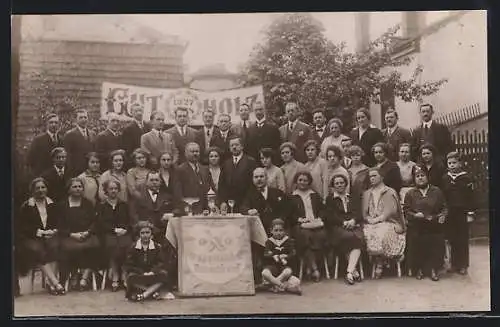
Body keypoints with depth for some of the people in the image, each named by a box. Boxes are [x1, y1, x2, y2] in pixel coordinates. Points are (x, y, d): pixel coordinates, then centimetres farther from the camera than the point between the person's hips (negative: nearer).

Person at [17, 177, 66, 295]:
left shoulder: (52, 205, 17)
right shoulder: (26, 206, 7)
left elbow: (58, 222, 16)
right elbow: (22, 226, 0)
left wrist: (54, 231, -6)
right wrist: (38, 232, -11)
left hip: (50, 236, 2)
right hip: (31, 238, -1)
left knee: (54, 246, -32)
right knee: (38, 250, -32)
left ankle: (50, 283, -33)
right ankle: (55, 282, -38)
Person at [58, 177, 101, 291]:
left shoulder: (88, 204, 17)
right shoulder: (62, 205, 11)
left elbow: (94, 222, 11)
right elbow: (60, 227, 4)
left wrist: (87, 232, -9)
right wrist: (72, 234, -11)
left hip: (87, 235, 1)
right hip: (69, 236, -1)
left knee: (94, 245, -32)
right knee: (71, 248, -35)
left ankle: (84, 277, -28)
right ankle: (74, 276, -16)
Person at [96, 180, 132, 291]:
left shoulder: (123, 205, 22)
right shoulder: (101, 206, 16)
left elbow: (129, 221, 15)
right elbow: (101, 224, 4)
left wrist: (124, 229, -5)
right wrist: (115, 230, -8)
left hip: (124, 233, 1)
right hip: (108, 234, -1)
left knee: (126, 244, -32)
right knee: (113, 245, -34)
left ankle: (124, 276, -27)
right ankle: (115, 277, -30)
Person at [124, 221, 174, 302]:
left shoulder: (157, 247, 6)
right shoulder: (133, 248, 3)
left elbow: (161, 264, -1)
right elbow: (129, 266, -4)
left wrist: (152, 272, -21)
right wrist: (143, 273, -18)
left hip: (153, 275, 1)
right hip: (139, 275, -1)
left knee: (164, 274, -31)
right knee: (131, 278, -35)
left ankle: (142, 295, -36)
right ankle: (154, 292, -31)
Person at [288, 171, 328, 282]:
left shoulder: (315, 196, 27)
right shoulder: (292, 197, 17)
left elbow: (322, 210, 18)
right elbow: (290, 215, 8)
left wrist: (319, 218, -2)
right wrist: (300, 219, -9)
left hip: (316, 223, 2)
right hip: (300, 225, -2)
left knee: (321, 235, -32)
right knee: (306, 236, -35)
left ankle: (309, 266, -23)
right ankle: (314, 269, -31)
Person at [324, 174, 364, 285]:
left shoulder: (354, 199, 27)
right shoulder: (329, 199, 18)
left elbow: (359, 214, 13)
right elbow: (329, 216, 4)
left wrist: (353, 220, -9)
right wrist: (343, 222, -12)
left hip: (354, 225, 2)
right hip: (337, 227, -2)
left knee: (358, 238, -32)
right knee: (348, 237, -34)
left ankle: (349, 272, -40)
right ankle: (354, 270, -30)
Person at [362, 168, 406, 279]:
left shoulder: (390, 192, 10)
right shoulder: (367, 194, 23)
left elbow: (390, 211, -3)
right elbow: (364, 213, 13)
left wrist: (377, 219, -15)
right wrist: (369, 219, -8)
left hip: (387, 223, -3)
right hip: (371, 224, 3)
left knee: (381, 233, -35)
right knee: (367, 233, -30)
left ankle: (379, 265, -25)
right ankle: (378, 262, -21)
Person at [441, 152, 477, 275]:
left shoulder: (466, 178, -5)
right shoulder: (445, 178, 6)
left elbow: (471, 197, -5)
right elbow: (442, 197, 10)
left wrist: (470, 213, -8)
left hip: (462, 213, -3)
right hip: (449, 214, 3)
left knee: (463, 240, 3)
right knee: (452, 240, 7)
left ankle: (463, 265, 11)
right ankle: (454, 264, 17)